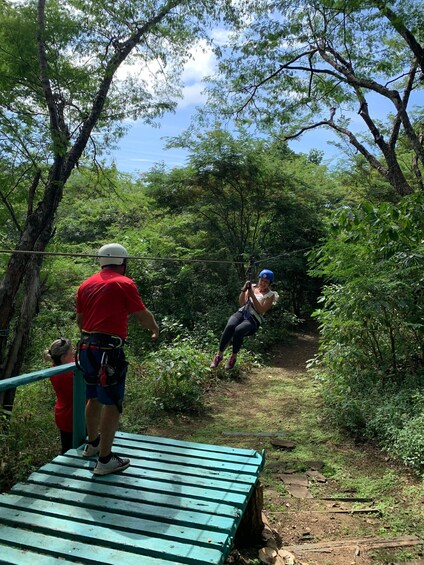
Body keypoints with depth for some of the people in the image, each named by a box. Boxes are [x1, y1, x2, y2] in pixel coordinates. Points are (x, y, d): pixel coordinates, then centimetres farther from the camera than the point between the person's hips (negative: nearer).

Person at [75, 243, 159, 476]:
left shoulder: (86, 284, 13)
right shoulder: (124, 283, -7)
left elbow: (79, 319, 19)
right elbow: (143, 315, -4)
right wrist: (155, 329, 16)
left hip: (86, 347, 8)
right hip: (108, 350, -8)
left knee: (94, 398, 23)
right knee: (112, 403, 1)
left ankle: (92, 444, 39)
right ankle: (105, 460, 6)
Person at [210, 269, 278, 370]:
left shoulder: (270, 295, 5)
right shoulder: (252, 287, 16)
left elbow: (261, 310, -8)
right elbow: (241, 303, 9)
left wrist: (252, 295, -12)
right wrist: (243, 290, -6)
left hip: (254, 319, -3)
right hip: (241, 312, 3)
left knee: (238, 331, -35)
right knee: (230, 326, -32)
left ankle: (233, 357, -11)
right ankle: (220, 354, -20)